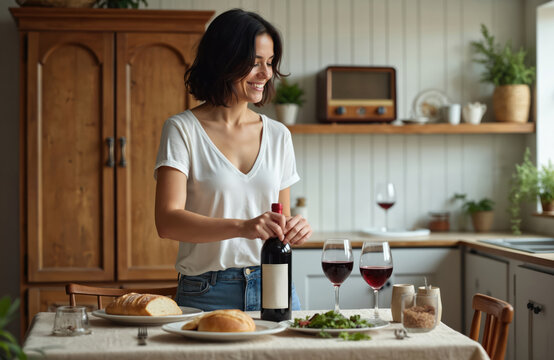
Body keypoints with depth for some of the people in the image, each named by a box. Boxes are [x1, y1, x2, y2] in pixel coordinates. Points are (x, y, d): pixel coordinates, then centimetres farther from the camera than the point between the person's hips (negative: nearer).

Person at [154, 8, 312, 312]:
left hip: (274, 287, 4)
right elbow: (167, 221, -16)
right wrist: (243, 226, -29)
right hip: (207, 295, -3)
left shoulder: (278, 135, 10)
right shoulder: (182, 130, -4)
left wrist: (294, 228, -7)